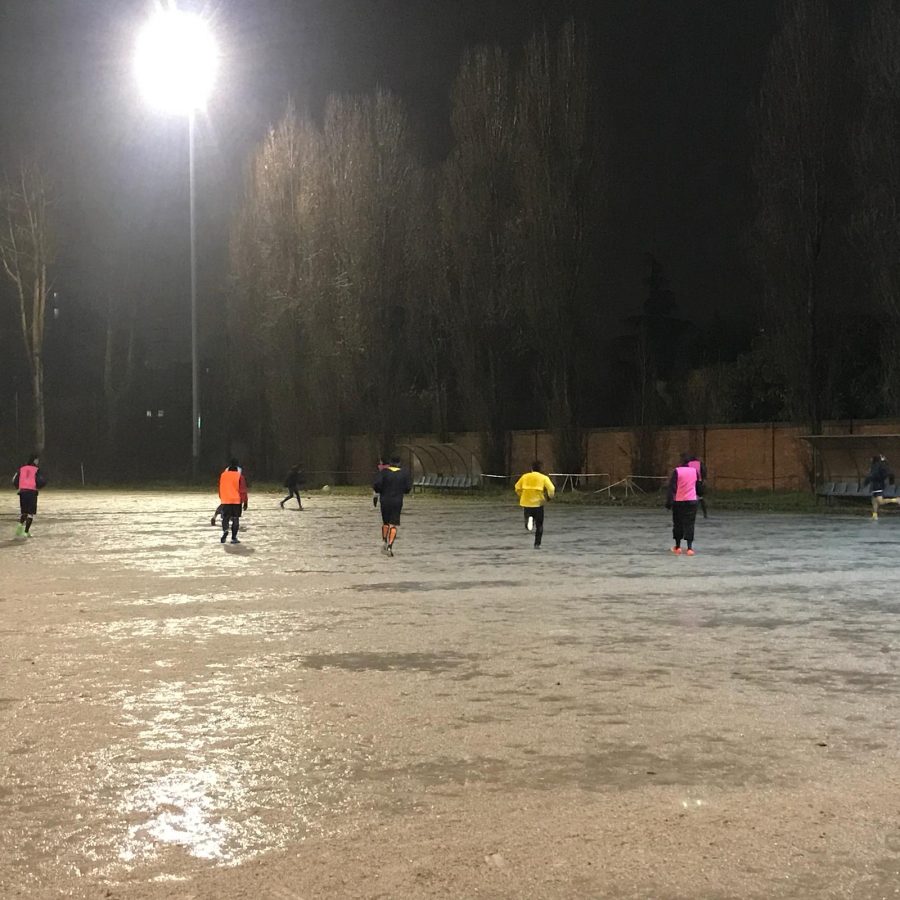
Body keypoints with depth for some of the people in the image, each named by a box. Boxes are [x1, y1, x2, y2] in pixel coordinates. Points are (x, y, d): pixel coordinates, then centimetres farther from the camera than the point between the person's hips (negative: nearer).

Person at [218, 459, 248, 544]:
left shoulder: (223, 475, 4)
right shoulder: (239, 476, -7)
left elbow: (220, 489, 12)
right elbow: (243, 490, -7)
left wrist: (221, 498, 23)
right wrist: (245, 501, 0)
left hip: (225, 501, 2)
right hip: (237, 501, -2)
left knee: (225, 518, 11)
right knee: (235, 519, 5)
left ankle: (225, 531, -17)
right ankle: (234, 538, 1)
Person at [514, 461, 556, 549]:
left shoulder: (525, 476, 5)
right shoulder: (544, 478, -2)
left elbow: (517, 488, 10)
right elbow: (551, 489, -12)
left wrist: (521, 496, 26)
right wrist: (550, 497, 8)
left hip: (526, 503, 2)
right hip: (538, 503, -2)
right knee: (539, 526, 14)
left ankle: (529, 520, -23)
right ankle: (537, 544, 10)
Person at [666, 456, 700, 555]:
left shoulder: (677, 471, -9)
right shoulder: (695, 470, 0)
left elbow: (672, 487, -11)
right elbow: (698, 485, 13)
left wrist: (669, 502, -7)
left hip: (678, 502, -2)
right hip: (692, 501, 2)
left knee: (678, 524, 12)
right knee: (689, 525, 3)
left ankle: (678, 547, 18)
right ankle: (690, 548, -6)